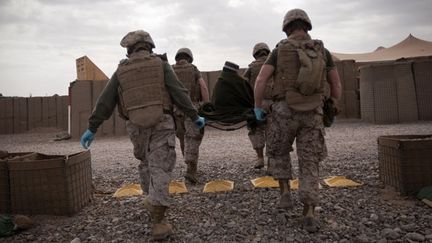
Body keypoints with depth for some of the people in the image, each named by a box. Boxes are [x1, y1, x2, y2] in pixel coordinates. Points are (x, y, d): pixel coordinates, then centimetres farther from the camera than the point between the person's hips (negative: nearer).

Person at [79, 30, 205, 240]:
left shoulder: (121, 70, 10)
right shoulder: (160, 64, 4)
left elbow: (104, 102, 6)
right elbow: (179, 93, -3)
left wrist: (92, 128, 10)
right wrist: (194, 116, 2)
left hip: (136, 126, 3)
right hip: (161, 123, -2)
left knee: (146, 163, 24)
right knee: (160, 168, -4)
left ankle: (152, 200, 37)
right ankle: (158, 222, -6)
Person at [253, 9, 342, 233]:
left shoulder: (279, 50, 1)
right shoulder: (322, 51, 8)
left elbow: (260, 80, -8)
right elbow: (336, 84, 10)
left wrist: (257, 107, 5)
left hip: (284, 111, -1)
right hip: (312, 114, 2)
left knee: (279, 152, 23)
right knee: (309, 163, 5)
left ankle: (285, 193, 14)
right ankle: (309, 214, -1)